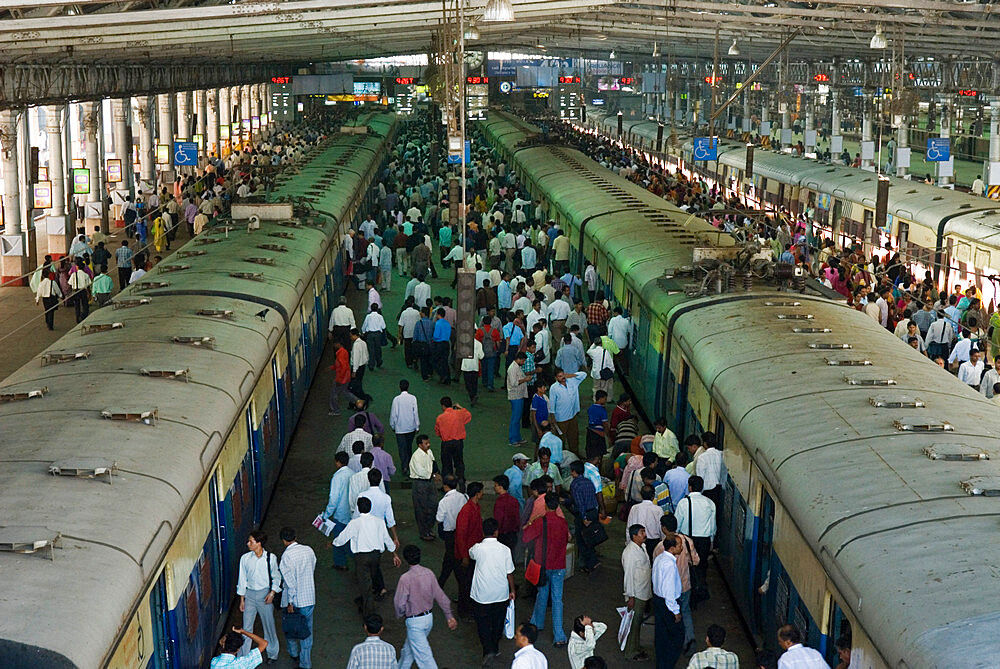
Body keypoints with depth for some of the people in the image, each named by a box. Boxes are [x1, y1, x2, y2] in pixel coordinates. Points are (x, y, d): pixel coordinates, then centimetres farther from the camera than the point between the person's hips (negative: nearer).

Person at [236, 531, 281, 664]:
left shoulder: (270, 558, -10)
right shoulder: (245, 558, -4)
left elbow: (276, 578, 0)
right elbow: (242, 580, 4)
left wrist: (272, 593, -13)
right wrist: (242, 599, 5)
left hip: (265, 594, -2)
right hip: (250, 594, 2)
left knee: (269, 625, 9)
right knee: (246, 627, 6)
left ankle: (272, 654, 27)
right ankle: (243, 657, 19)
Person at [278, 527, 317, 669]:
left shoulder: (287, 556, -19)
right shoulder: (309, 550, -2)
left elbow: (290, 581, -20)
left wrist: (290, 602, -15)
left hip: (295, 599, -4)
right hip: (309, 597, 4)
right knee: (307, 628, 12)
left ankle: (293, 652, 41)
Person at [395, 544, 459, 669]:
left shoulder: (405, 578, -22)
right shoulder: (429, 573, -5)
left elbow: (399, 602, -16)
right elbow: (440, 595, 1)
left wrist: (400, 615, 6)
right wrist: (449, 616, 8)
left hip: (414, 621, -7)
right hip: (429, 617, 7)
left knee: (423, 654, -1)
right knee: (409, 647, 26)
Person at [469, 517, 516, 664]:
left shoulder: (477, 548, -13)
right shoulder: (505, 550, -10)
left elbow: (470, 554, 13)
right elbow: (509, 573, -2)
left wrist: (482, 540, 23)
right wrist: (512, 591, 11)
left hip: (481, 595, -2)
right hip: (501, 594, 2)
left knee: (483, 623, 9)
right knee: (498, 622, 20)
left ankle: (488, 650, -4)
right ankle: (495, 648, 34)